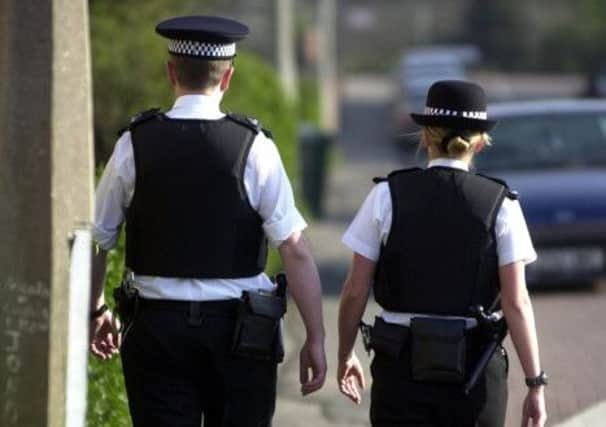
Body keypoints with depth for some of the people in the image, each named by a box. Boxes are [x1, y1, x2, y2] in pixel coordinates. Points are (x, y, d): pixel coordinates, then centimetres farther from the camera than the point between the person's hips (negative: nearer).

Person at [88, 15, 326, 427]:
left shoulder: (135, 145, -1)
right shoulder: (253, 147, -6)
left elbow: (94, 242, 7)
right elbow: (295, 251, -10)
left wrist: (96, 312, 24)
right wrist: (316, 337, -5)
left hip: (157, 329, 1)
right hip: (237, 331, -1)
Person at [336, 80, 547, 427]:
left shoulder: (388, 195, -1)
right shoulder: (500, 204, -2)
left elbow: (355, 292, 0)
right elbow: (517, 302, -7)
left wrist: (346, 355, 15)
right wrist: (536, 382, -2)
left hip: (402, 368, -1)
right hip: (475, 371, 1)